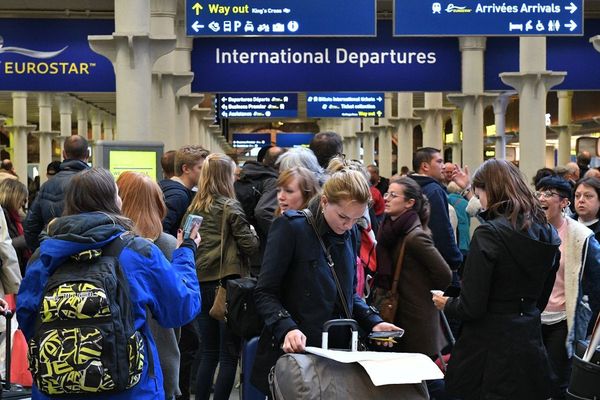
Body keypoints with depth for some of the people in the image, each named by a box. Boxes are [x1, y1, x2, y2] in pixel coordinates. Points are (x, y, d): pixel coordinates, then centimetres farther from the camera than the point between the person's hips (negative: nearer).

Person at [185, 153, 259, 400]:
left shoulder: (194, 208, 9)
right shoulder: (230, 207, -8)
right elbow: (250, 246, -10)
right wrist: (253, 234, 9)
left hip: (201, 284, 6)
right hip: (226, 283, -6)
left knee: (208, 353, 13)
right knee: (229, 354, 1)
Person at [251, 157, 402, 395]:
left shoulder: (349, 233, 9)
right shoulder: (290, 227, -12)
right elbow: (265, 293, -13)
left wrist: (373, 321, 1)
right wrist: (287, 329, -28)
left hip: (339, 352, 6)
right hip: (295, 353, -6)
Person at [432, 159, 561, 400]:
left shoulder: (489, 233, -18)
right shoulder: (547, 233, 3)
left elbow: (471, 307, -18)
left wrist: (446, 305, 2)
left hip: (490, 351, -6)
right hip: (530, 346, 7)